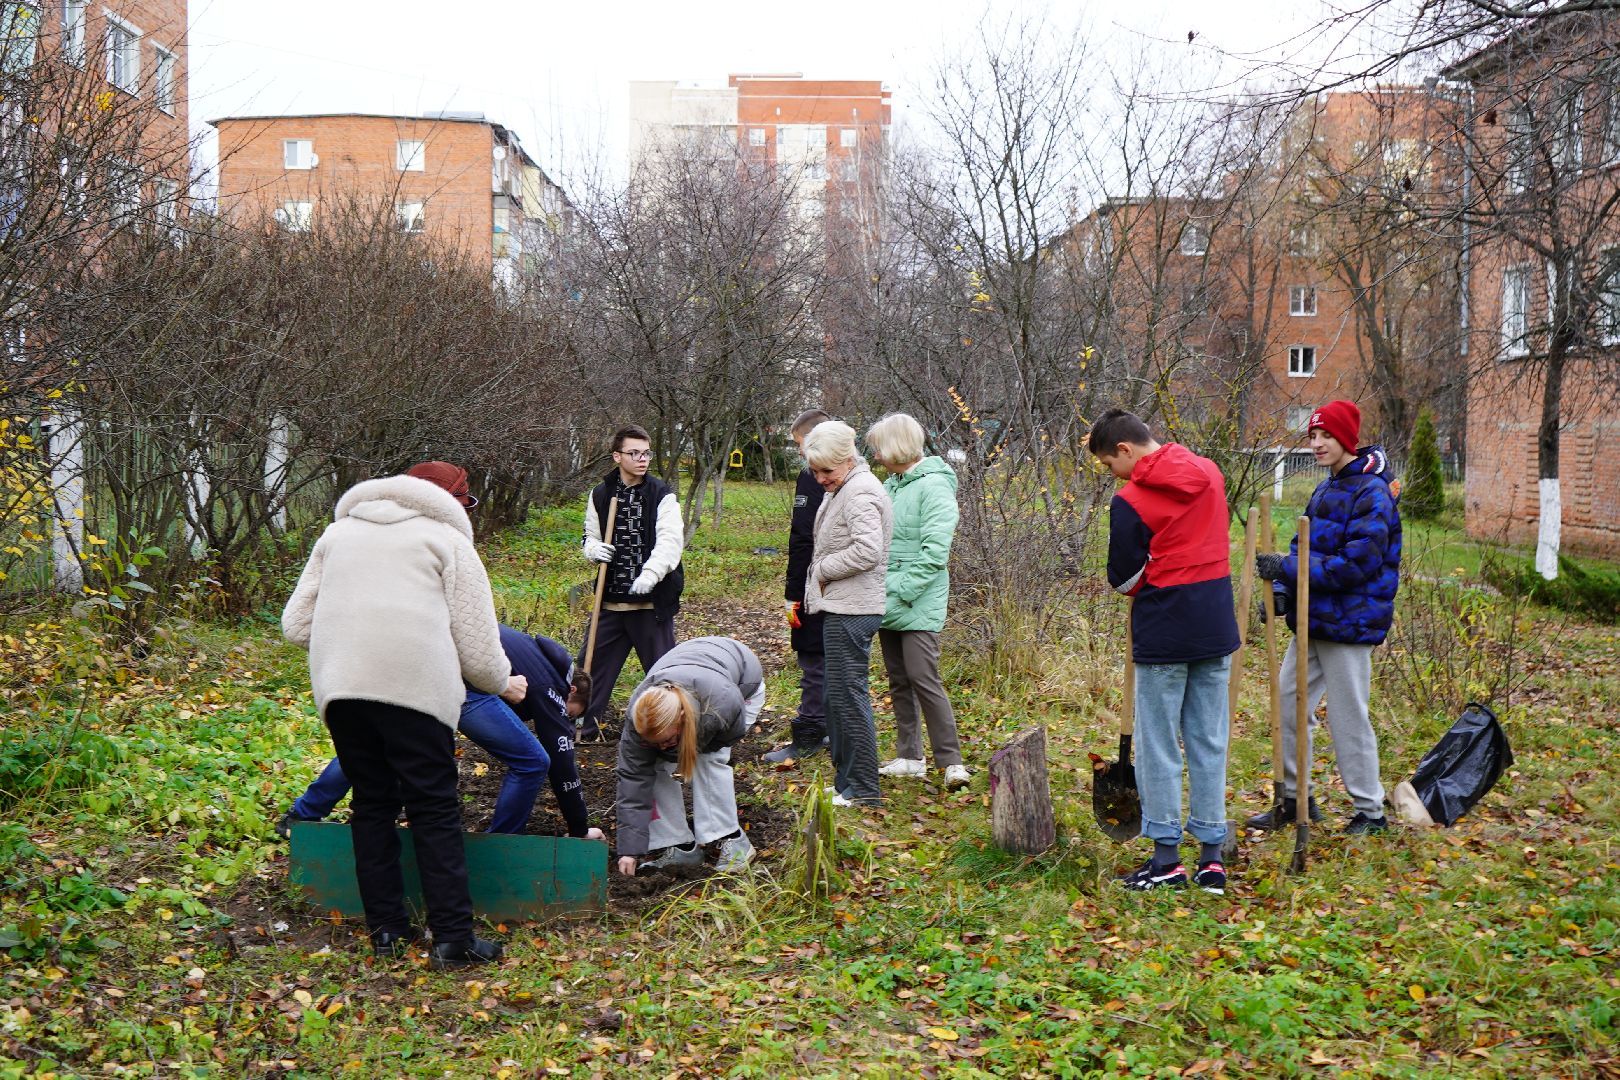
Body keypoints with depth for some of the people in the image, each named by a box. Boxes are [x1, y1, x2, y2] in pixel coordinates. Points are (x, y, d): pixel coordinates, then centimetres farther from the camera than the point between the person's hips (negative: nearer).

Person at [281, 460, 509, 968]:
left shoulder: (338, 532, 27)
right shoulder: (449, 541, 13)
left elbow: (297, 623, 20)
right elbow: (478, 651, 6)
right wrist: (505, 683, 25)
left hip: (337, 684, 4)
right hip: (415, 686, -4)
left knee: (371, 802, 15)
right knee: (435, 809, 2)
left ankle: (386, 928, 19)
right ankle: (453, 937, 1)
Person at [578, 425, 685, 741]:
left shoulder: (662, 495, -5)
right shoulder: (600, 495, 6)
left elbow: (671, 541, -17)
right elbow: (591, 538, 16)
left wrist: (650, 574, -34)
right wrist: (594, 549, -9)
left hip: (652, 602, -4)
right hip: (611, 600, 4)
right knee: (592, 662, 11)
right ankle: (584, 726, 26)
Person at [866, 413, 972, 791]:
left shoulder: (933, 485, -13)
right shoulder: (890, 485, 13)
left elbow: (935, 551, -19)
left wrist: (903, 591, -20)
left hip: (918, 605, -9)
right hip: (888, 604, 9)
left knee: (924, 679, -12)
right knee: (899, 682, 12)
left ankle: (952, 760, -6)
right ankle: (909, 757, 21)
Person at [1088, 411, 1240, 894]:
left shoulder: (1130, 501, -14)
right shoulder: (1210, 474, 6)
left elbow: (1123, 579, -7)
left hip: (1163, 633, -6)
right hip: (1217, 627, 6)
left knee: (1159, 746, 4)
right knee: (1209, 744, 11)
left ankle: (1167, 858, 8)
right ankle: (1211, 855, 14)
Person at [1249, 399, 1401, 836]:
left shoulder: (1372, 494, -15)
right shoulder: (1324, 490, 13)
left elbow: (1356, 564, -22)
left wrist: (1287, 568, -23)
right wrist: (1282, 590, -1)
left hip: (1349, 623, -9)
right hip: (1314, 619, 9)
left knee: (1348, 717, -1)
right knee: (1288, 700, 11)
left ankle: (1371, 812, 13)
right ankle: (1294, 799, 24)